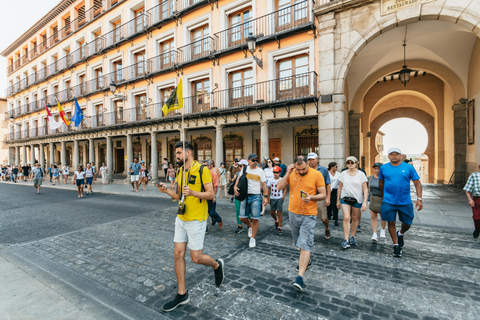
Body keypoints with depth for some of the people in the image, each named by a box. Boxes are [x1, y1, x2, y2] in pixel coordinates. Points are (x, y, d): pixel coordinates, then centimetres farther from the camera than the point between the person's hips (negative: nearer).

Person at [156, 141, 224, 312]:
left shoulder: (202, 170, -14)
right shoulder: (180, 172, 9)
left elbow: (211, 194, -15)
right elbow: (180, 196, 14)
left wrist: (192, 192, -29)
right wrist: (167, 191, -2)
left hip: (196, 220, -7)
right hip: (181, 219, 7)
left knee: (196, 257, 1)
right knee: (178, 254, 9)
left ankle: (217, 265, 33)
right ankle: (182, 294, 25)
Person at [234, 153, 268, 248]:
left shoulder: (260, 171, 1)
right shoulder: (244, 169, 6)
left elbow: (264, 184, 0)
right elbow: (239, 179, 15)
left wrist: (266, 196, -6)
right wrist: (235, 186, -4)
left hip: (256, 197, -2)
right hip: (245, 196, 2)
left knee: (255, 219, 1)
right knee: (242, 217, 3)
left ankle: (253, 238, 17)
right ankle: (250, 226, 35)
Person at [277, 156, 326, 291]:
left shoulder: (316, 174, -10)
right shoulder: (291, 173, -1)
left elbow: (323, 194, -6)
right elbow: (279, 187, -8)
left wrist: (311, 197, -25)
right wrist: (287, 173, -17)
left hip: (308, 215, -4)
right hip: (293, 213, 5)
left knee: (305, 245, -7)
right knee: (299, 243, 21)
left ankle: (300, 277, -4)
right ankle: (306, 261, 46)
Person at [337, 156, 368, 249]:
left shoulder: (361, 174, 0)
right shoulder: (343, 174, 4)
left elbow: (365, 190, -1)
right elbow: (340, 188, 11)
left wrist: (365, 202, -9)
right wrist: (338, 200, 11)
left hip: (357, 199, 0)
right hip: (345, 198, 0)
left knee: (355, 218, 10)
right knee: (346, 218, -10)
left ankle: (353, 236, 29)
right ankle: (346, 240, -7)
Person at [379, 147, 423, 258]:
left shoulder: (409, 168, -1)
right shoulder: (383, 168, 1)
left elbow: (417, 183, 0)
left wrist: (419, 199, -9)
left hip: (405, 202, 0)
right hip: (389, 202, 0)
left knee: (407, 223, 11)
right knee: (391, 223, 4)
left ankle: (400, 234, 44)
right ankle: (396, 245, 20)